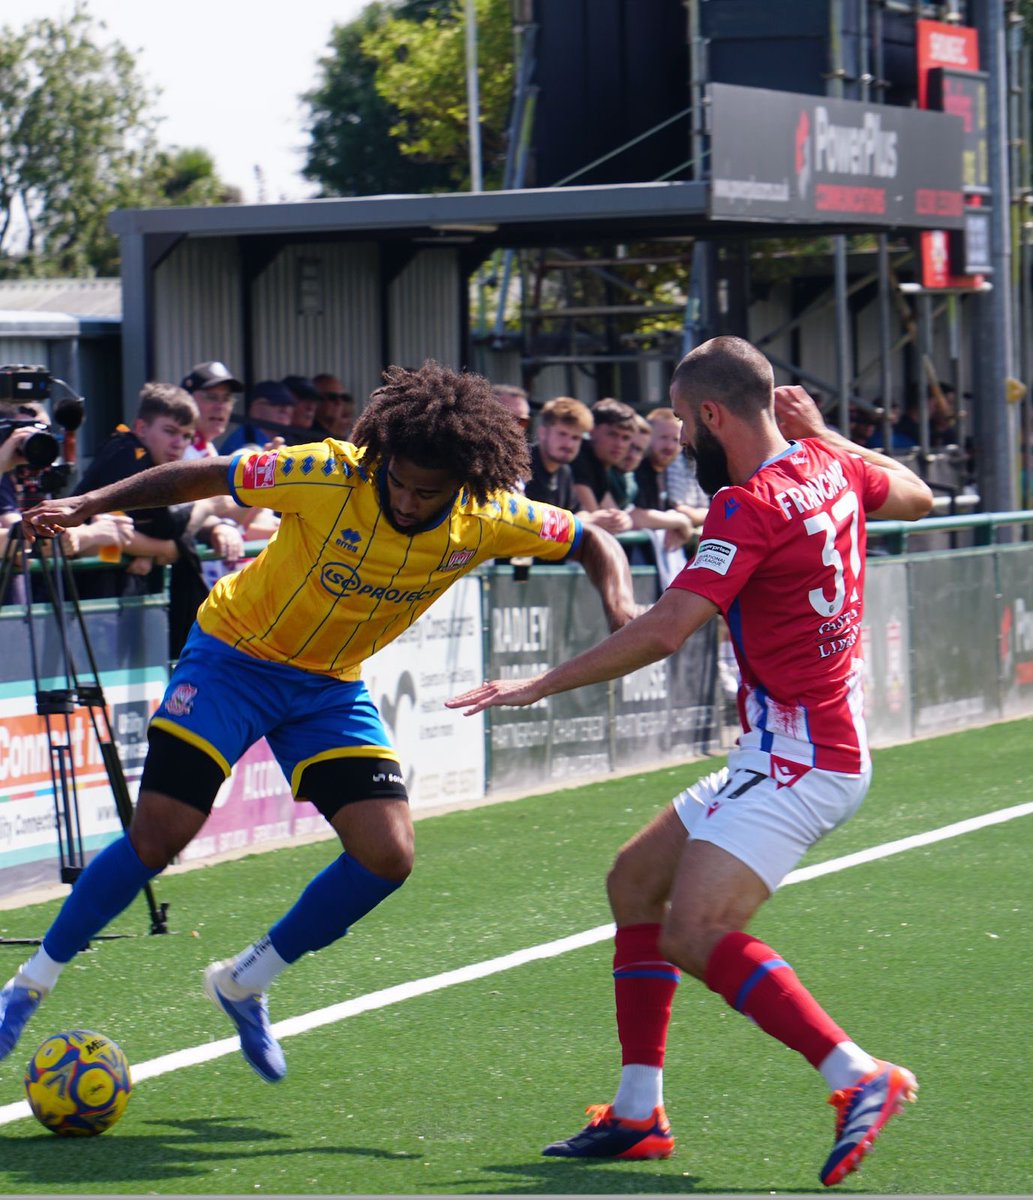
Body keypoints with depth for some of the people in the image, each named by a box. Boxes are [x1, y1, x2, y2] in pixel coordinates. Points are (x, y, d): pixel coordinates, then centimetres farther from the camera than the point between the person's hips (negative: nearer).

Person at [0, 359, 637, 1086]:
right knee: (158, 838, -14)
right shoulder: (330, 476, -26)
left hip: (333, 687, 4)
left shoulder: (486, 520, -16)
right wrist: (88, 506, -20)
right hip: (235, 655, -4)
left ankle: (247, 982, 12)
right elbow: (204, 478, -15)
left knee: (388, 857, -11)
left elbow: (589, 541, 0)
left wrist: (619, 602, -20)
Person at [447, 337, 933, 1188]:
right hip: (781, 756, 10)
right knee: (635, 879, 15)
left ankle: (860, 1078, -25)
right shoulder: (829, 469, 8)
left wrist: (541, 685, -18)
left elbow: (667, 629, -24)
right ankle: (638, 1114, 15)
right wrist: (823, 431, 28)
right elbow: (916, 496, 30)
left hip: (800, 762, -10)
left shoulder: (753, 504, -18)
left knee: (694, 933, -23)